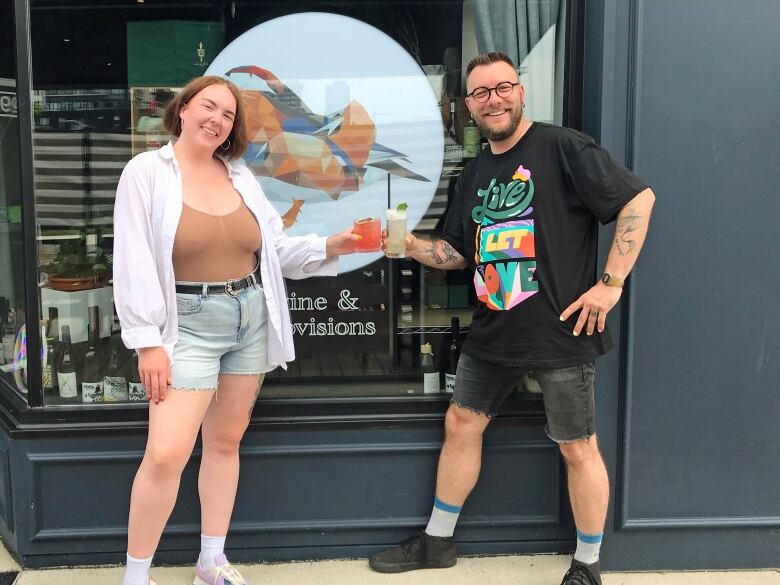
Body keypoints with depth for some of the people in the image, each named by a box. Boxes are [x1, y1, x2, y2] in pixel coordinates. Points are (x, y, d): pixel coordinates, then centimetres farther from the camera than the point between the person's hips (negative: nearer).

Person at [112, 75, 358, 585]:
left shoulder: (240, 175, 8)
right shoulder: (147, 171, -5)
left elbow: (275, 249, 10)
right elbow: (135, 262, -10)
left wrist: (328, 248, -6)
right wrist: (148, 341, -14)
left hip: (251, 319, 5)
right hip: (187, 325, -5)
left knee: (226, 442, 13)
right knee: (166, 455, -11)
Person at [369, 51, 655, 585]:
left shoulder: (562, 147, -9)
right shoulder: (475, 173, 12)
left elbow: (639, 199, -14)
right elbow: (458, 252, 18)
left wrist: (611, 283, -17)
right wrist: (409, 244, -1)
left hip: (561, 334, -7)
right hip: (493, 334, 7)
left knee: (578, 449, 5)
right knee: (461, 425, 13)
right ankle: (437, 542, 32)